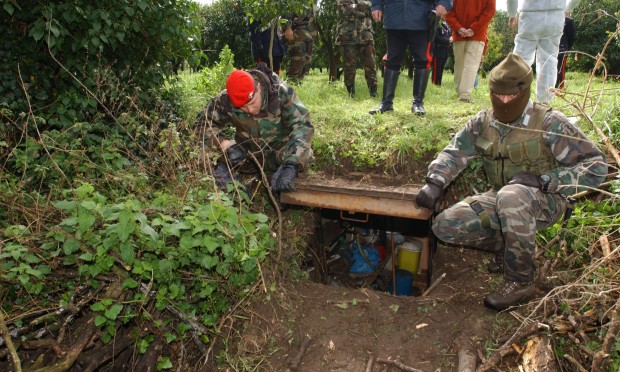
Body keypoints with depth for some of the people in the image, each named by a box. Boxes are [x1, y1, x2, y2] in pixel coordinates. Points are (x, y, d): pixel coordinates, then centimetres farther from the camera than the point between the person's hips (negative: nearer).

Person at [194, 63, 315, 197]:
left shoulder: (281, 92, -25)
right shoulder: (225, 100, -20)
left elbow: (303, 125, -31)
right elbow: (203, 122, -11)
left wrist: (291, 165, -46)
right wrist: (224, 143, -32)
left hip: (279, 150, -2)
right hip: (246, 152, 2)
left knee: (304, 155, -33)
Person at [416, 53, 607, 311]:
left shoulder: (548, 122, -13)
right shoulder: (483, 123, 1)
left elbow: (596, 165, -14)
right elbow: (454, 152, 5)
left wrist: (542, 179, -26)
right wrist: (434, 183, -15)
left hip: (543, 201, -5)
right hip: (501, 201, 5)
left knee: (512, 195, -40)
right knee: (445, 226, -16)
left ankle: (520, 282, -22)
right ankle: (508, 246, 7)